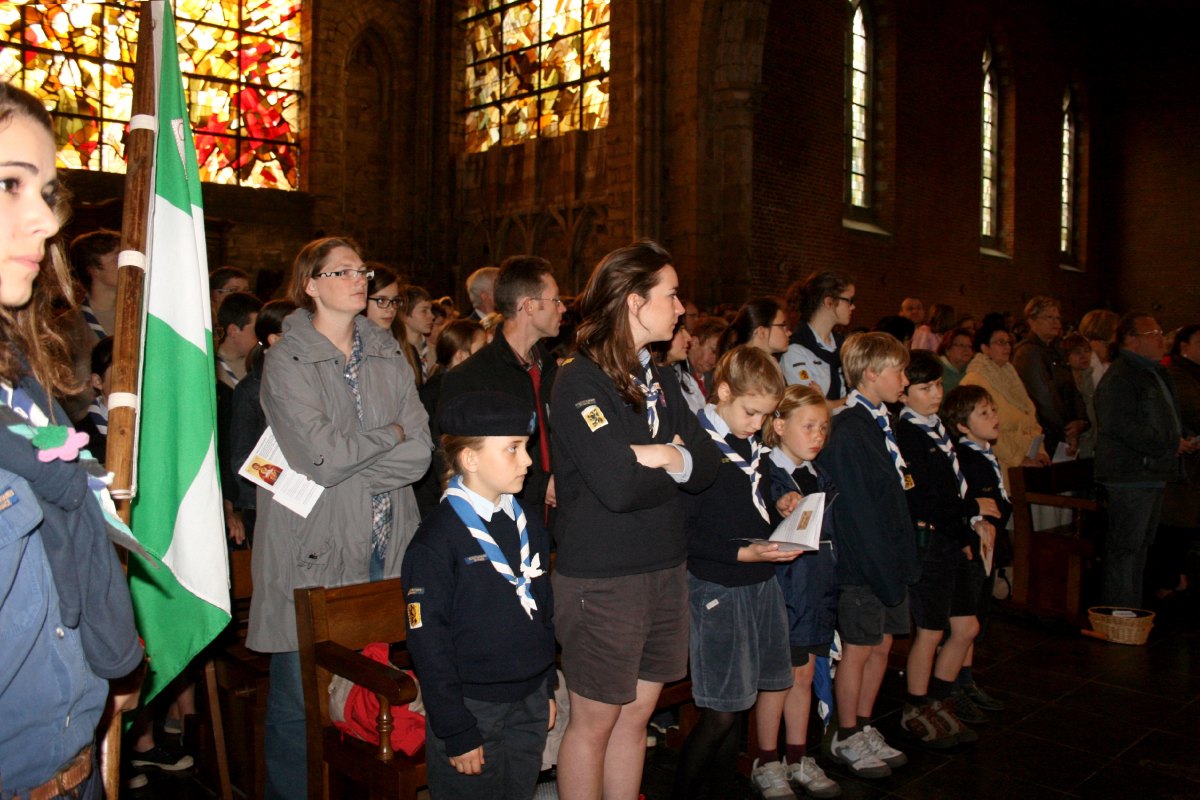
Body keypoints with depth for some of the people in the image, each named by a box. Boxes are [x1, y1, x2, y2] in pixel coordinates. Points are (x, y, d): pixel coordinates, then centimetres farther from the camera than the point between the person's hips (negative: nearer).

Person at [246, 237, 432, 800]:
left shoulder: (388, 357, 10)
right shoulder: (285, 360, -3)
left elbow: (420, 452, 0)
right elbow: (321, 452, -16)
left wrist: (345, 458, -11)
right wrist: (393, 433, -3)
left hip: (385, 548, 4)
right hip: (314, 550, -4)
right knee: (302, 696, 4)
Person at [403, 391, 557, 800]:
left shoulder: (529, 527, 5)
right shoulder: (437, 541, -17)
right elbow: (428, 644, -16)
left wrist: (547, 689, 15)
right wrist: (457, 732, -14)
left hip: (530, 704, 6)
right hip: (473, 709, -6)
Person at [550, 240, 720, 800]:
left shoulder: (660, 381, 11)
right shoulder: (579, 381, -14)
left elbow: (707, 465, 2)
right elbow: (617, 486, -25)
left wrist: (660, 456, -18)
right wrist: (675, 462, -6)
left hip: (665, 569, 7)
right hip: (600, 579, -7)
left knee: (637, 713, 17)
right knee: (595, 721, 7)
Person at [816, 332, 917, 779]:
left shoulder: (879, 423, 11)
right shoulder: (848, 430, -18)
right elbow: (856, 507, -20)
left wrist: (905, 556, 12)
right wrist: (882, 565, -19)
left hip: (889, 556, 9)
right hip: (863, 561, -8)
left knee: (882, 644, 15)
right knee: (858, 650, 4)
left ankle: (864, 728, 29)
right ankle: (847, 738, 20)